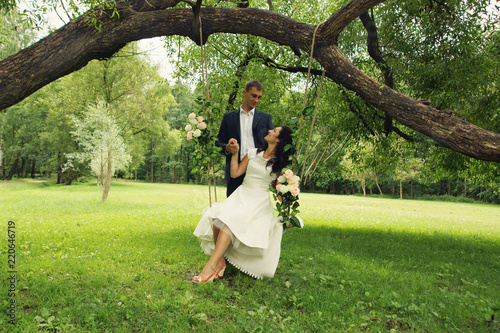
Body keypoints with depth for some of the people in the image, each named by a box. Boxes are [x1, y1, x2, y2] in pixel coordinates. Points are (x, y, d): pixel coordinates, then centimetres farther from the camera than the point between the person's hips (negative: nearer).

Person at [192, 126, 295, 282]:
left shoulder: (280, 163, 3)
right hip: (240, 194, 4)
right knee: (218, 217, -26)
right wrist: (235, 152, 6)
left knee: (230, 220, -31)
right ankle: (220, 260, -18)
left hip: (259, 200, -4)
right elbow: (235, 173, 10)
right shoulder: (253, 153, 12)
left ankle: (211, 265, -31)